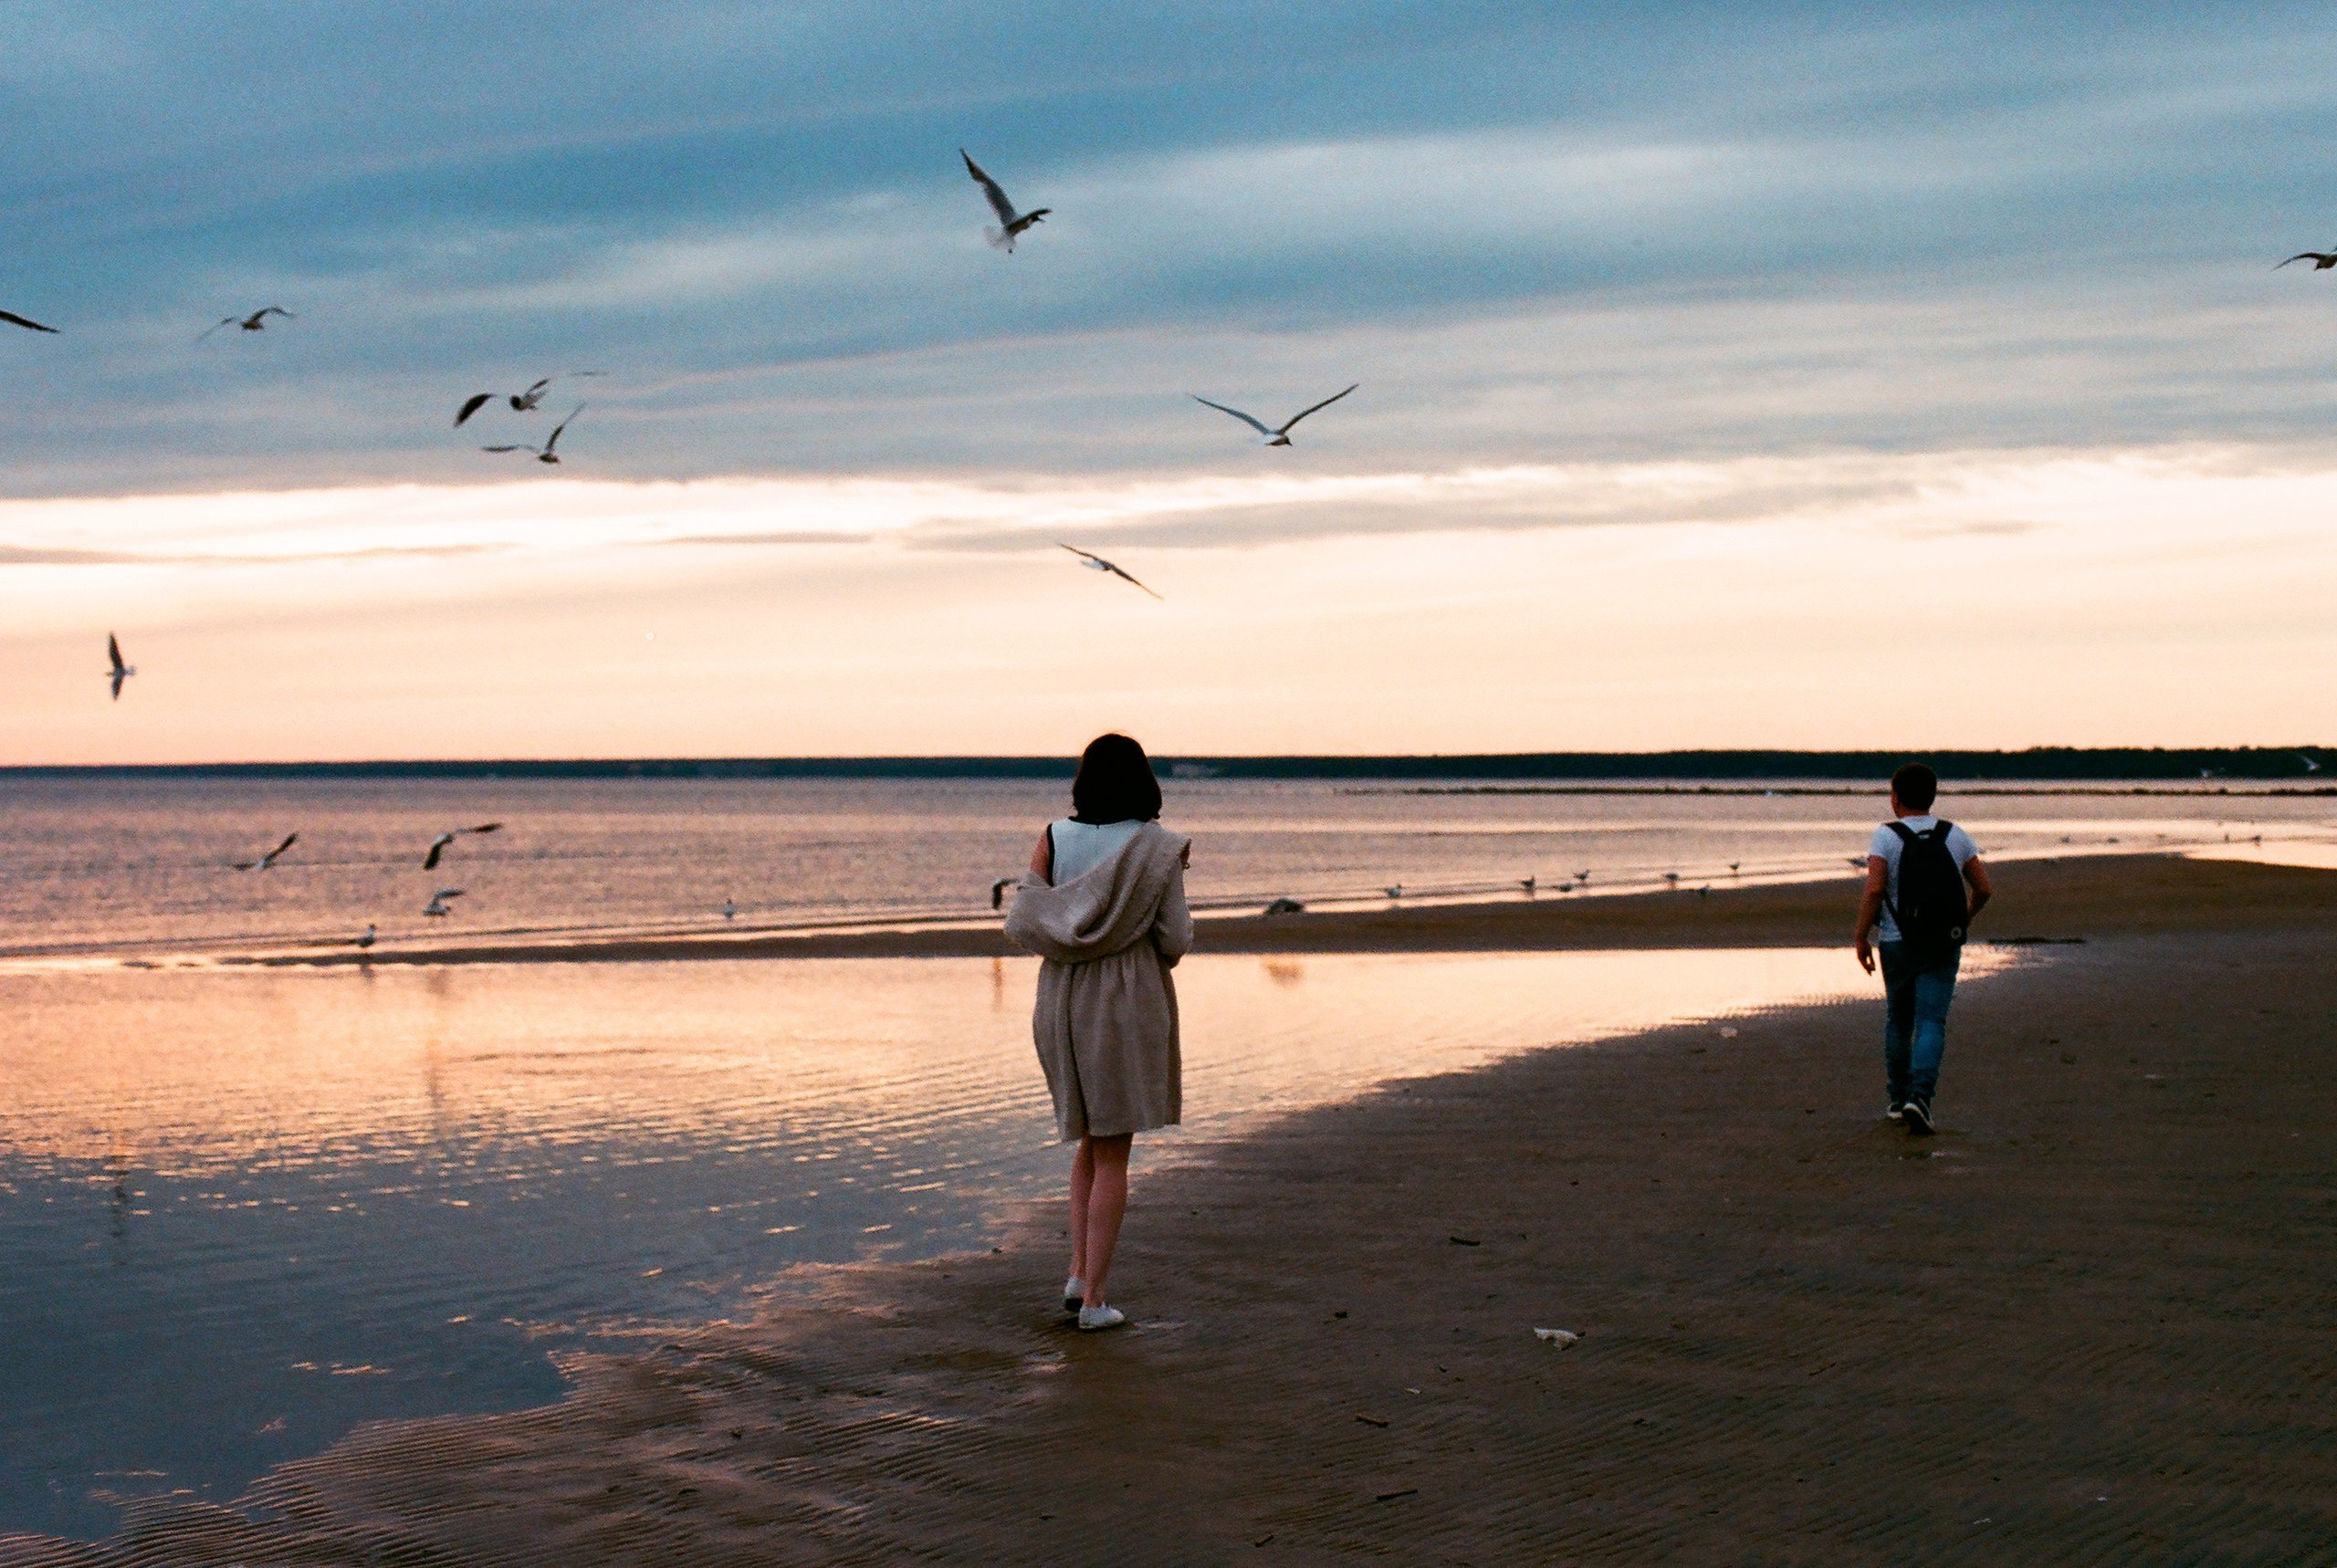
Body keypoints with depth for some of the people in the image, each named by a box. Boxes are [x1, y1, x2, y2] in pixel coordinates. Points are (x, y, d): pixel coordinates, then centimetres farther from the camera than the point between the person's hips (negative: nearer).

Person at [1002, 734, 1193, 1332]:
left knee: (1092, 1137, 22)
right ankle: (1094, 1298, 2)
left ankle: (1079, 1272, 13)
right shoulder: (1159, 847, -6)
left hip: (1062, 1001, 3)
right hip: (1129, 1003, -3)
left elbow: (1023, 923, -3)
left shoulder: (1054, 837, 0)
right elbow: (1175, 939, -8)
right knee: (1113, 1154, 5)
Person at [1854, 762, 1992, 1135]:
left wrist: (1862, 938, -9)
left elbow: (1874, 890, -18)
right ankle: (1919, 1097, -22)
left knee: (1898, 1021, 17)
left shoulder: (1886, 837, -7)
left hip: (1897, 944, -1)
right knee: (1931, 1023, -3)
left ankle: (1899, 1099, 24)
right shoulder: (1956, 837, 2)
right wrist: (1966, 917, 24)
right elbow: (1984, 889, 4)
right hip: (1944, 946, 1)